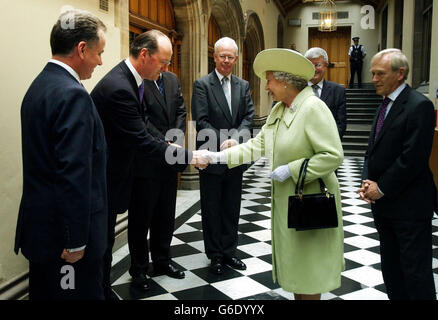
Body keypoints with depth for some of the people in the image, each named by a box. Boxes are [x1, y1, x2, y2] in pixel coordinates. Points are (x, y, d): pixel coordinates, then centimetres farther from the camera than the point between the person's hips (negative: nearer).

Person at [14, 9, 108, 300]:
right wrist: (76, 241, -18)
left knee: (44, 292, 20)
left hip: (39, 224, 10)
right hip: (64, 231, -10)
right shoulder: (72, 95, -20)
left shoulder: (38, 86, 10)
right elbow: (74, 174, -25)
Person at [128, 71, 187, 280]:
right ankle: (139, 268, 23)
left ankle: (162, 262, 33)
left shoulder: (172, 80, 11)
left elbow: (181, 111, 10)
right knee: (141, 218, 7)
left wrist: (176, 138, -6)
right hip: (145, 162, -7)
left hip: (168, 161, 7)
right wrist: (166, 144, -21)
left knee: (166, 216, 17)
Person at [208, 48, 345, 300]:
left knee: (308, 264, 6)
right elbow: (258, 146, 9)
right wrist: (220, 156, 2)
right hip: (286, 202, 9)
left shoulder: (313, 108, -18)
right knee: (294, 260, 20)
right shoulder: (279, 110, 9)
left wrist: (291, 170, -22)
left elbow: (333, 156, -24)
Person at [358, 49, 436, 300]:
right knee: (391, 269, 17)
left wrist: (382, 188, -13)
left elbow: (413, 158, -21)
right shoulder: (386, 104, 13)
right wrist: (368, 181, 0)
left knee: (416, 272, 2)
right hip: (384, 203, 9)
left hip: (409, 205, -8)